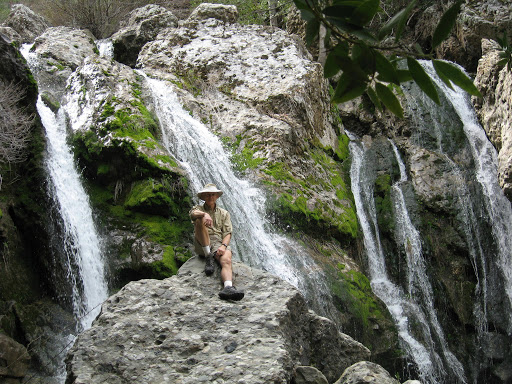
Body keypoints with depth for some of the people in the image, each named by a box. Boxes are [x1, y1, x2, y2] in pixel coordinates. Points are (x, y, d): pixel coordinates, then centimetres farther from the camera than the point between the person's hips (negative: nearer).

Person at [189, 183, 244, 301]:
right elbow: (193, 213, -12)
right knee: (200, 220, -28)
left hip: (218, 242, 1)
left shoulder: (224, 213, 22)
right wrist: (204, 214, -36)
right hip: (201, 244, -1)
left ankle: (228, 287, -63)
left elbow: (227, 233, 9)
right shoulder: (198, 208, 17)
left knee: (226, 260, -34)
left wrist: (223, 246, -13)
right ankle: (208, 257, -26)